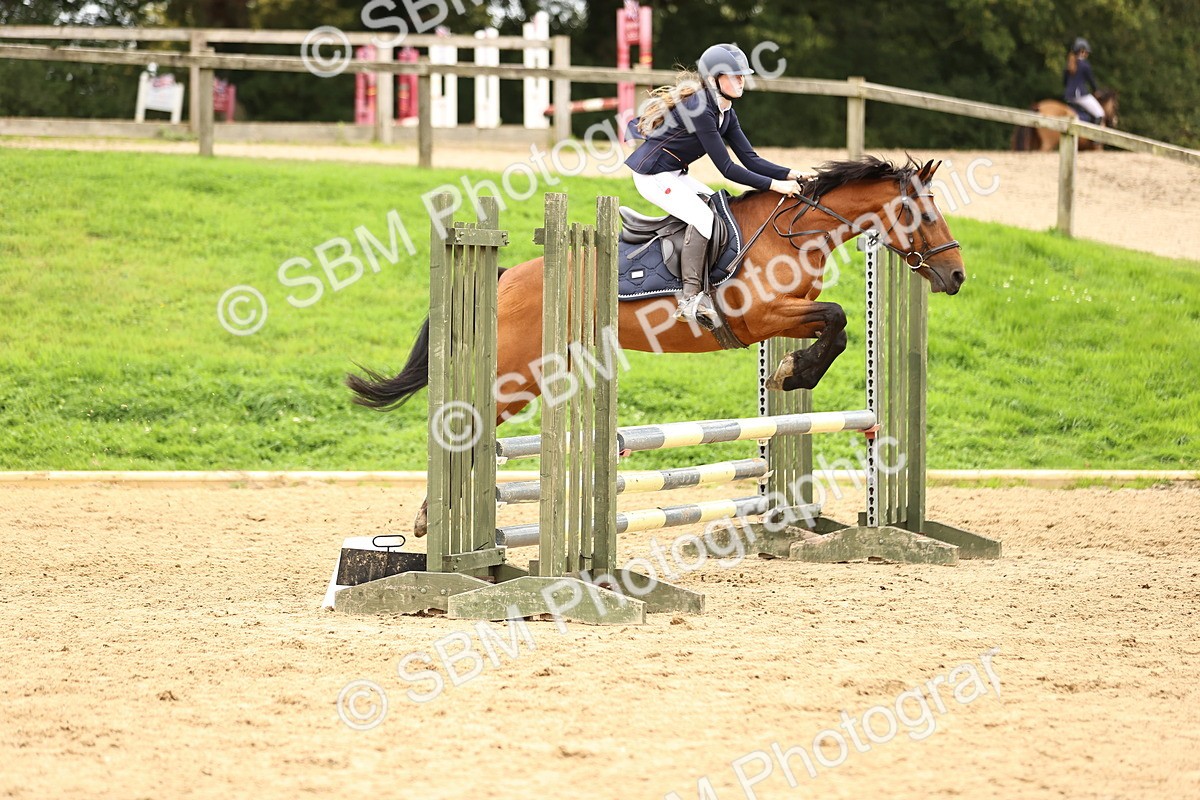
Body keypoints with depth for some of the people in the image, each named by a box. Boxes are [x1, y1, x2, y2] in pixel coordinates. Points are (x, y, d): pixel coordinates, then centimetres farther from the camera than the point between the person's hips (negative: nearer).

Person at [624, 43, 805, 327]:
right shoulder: (698, 109, -25)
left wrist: (792, 174, -11)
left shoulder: (725, 113, 5)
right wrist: (775, 185, -25)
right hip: (653, 174, -10)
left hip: (675, 175, 10)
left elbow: (751, 160, 3)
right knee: (702, 217, -24)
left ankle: (709, 288, -2)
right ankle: (690, 298, -26)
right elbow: (727, 169, -25)